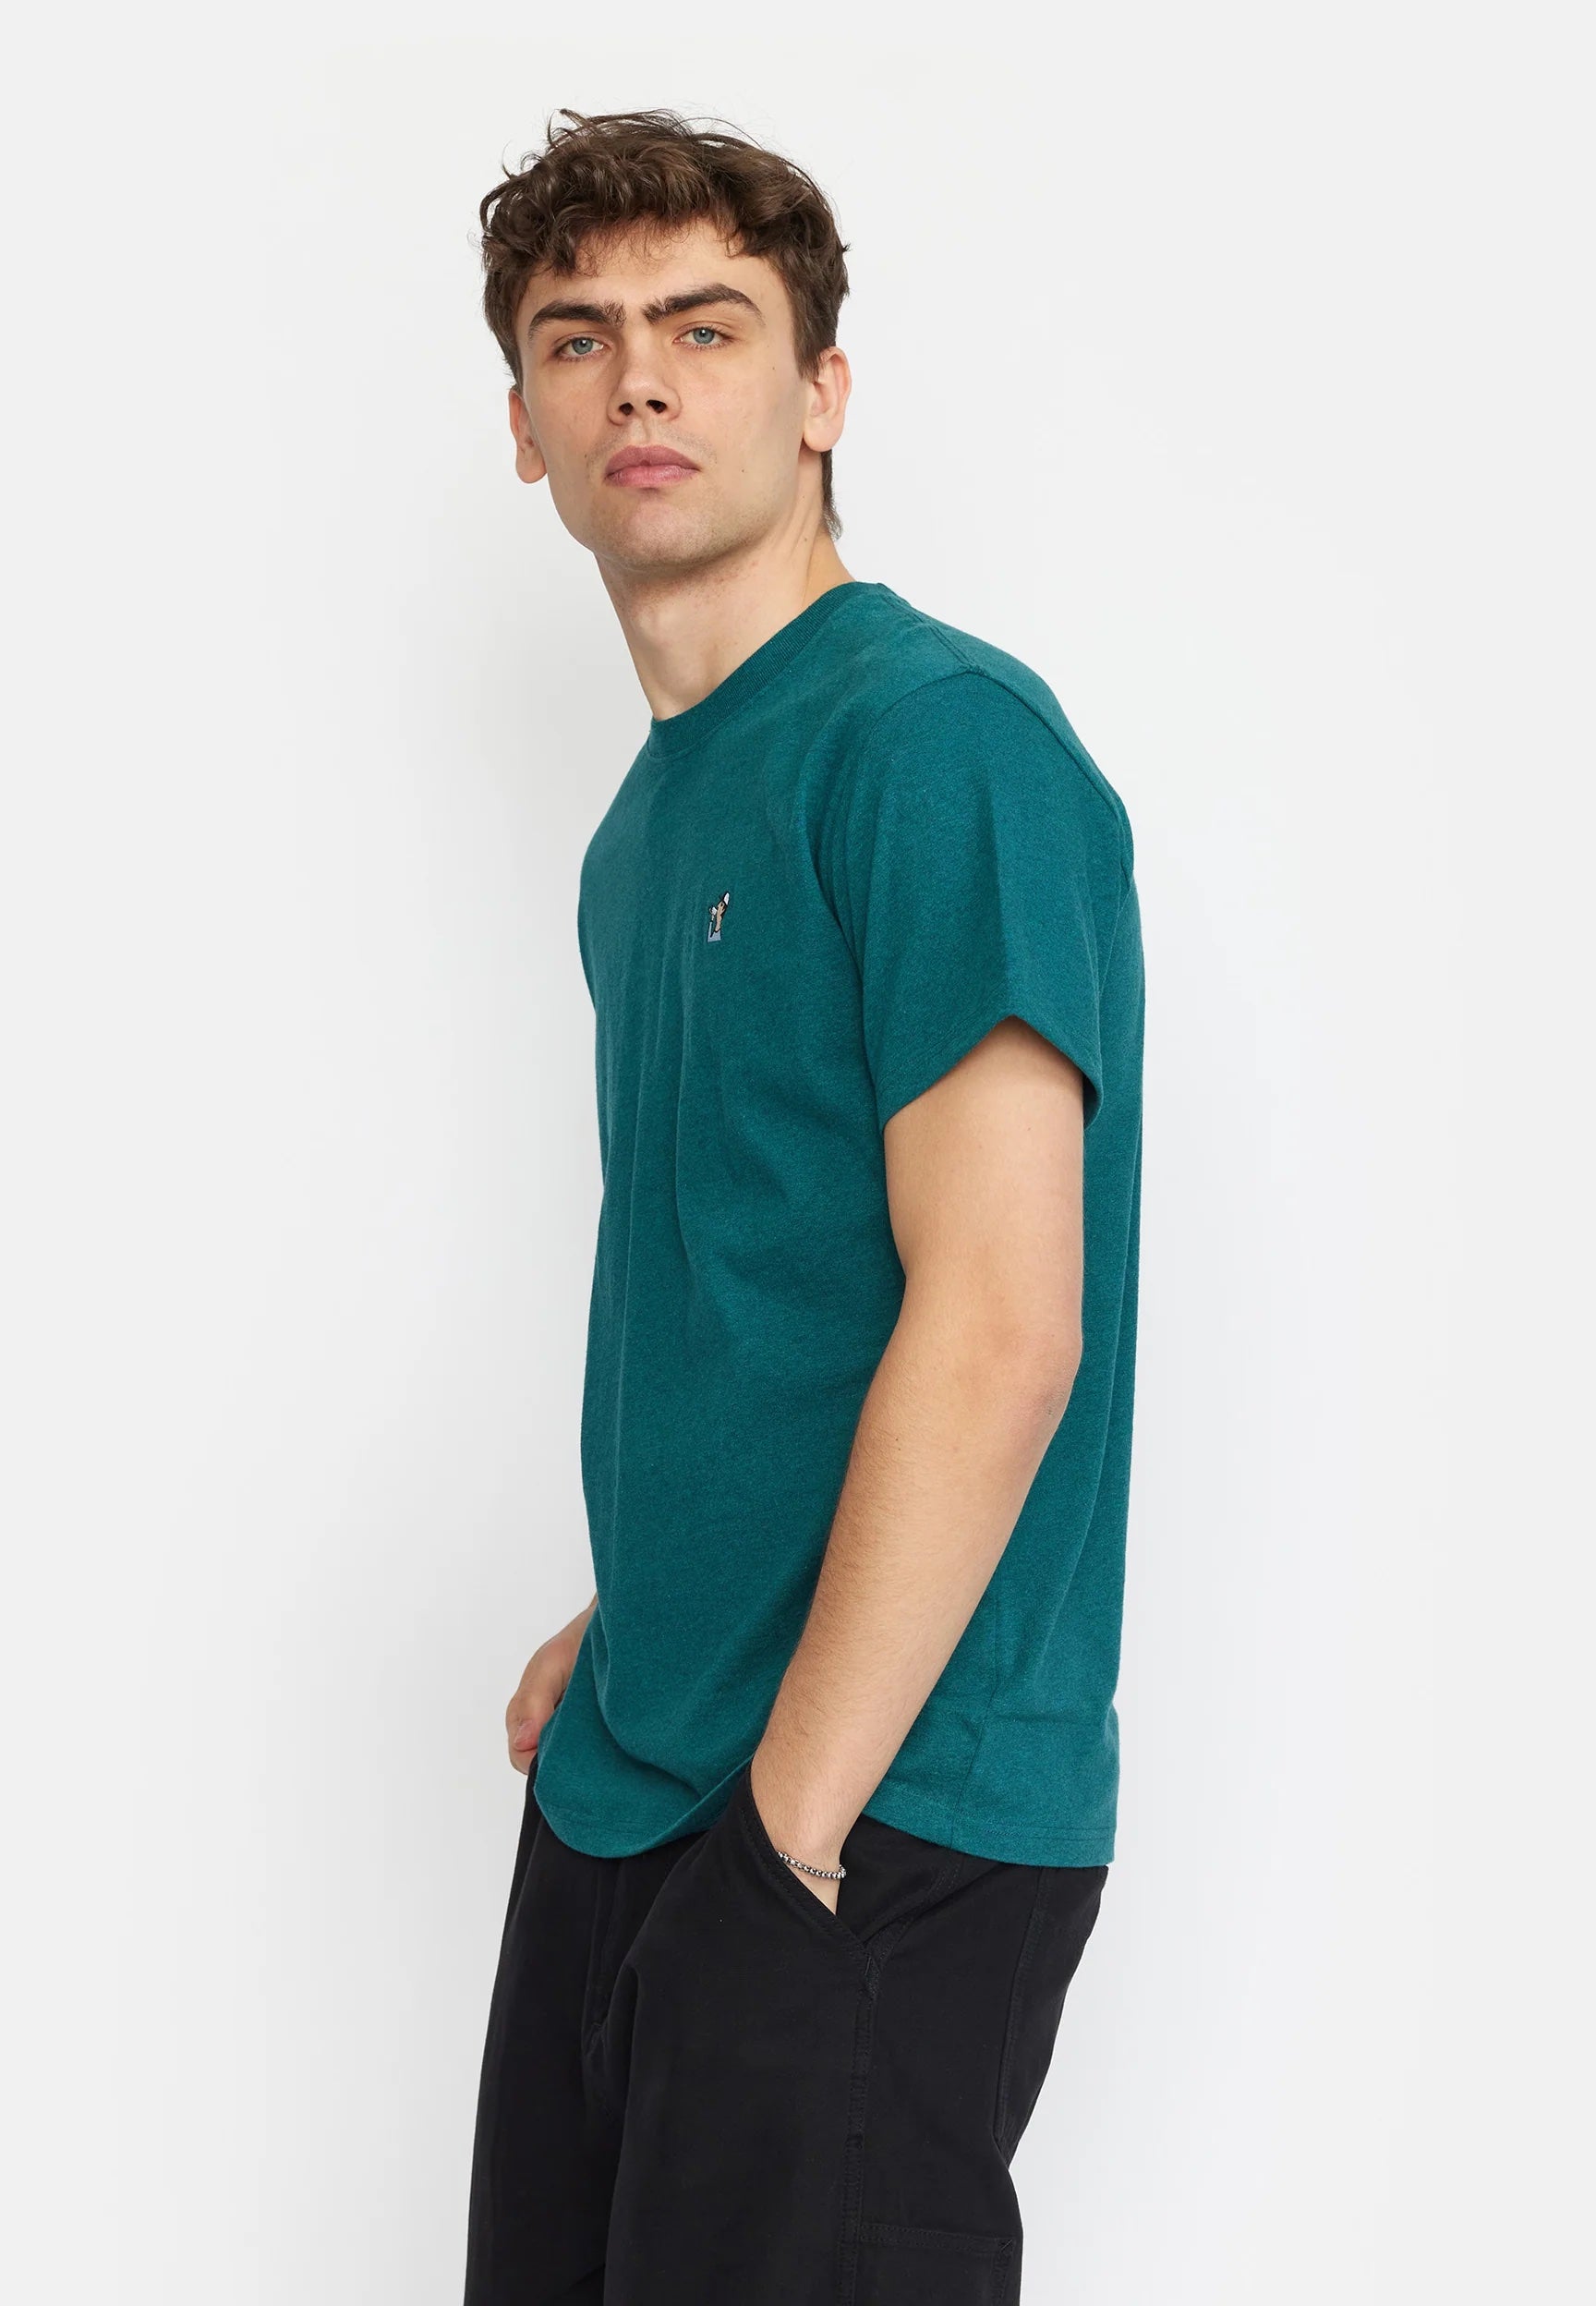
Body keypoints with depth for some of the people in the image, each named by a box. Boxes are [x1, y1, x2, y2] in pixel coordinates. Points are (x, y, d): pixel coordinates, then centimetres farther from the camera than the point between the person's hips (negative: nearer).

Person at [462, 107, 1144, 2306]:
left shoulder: (941, 740, -15)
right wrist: (618, 1645, 10)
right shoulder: (647, 824, 13)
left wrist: (795, 1800, -19)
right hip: (629, 1791, 8)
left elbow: (998, 1325, -21)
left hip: (881, 1814, -8)